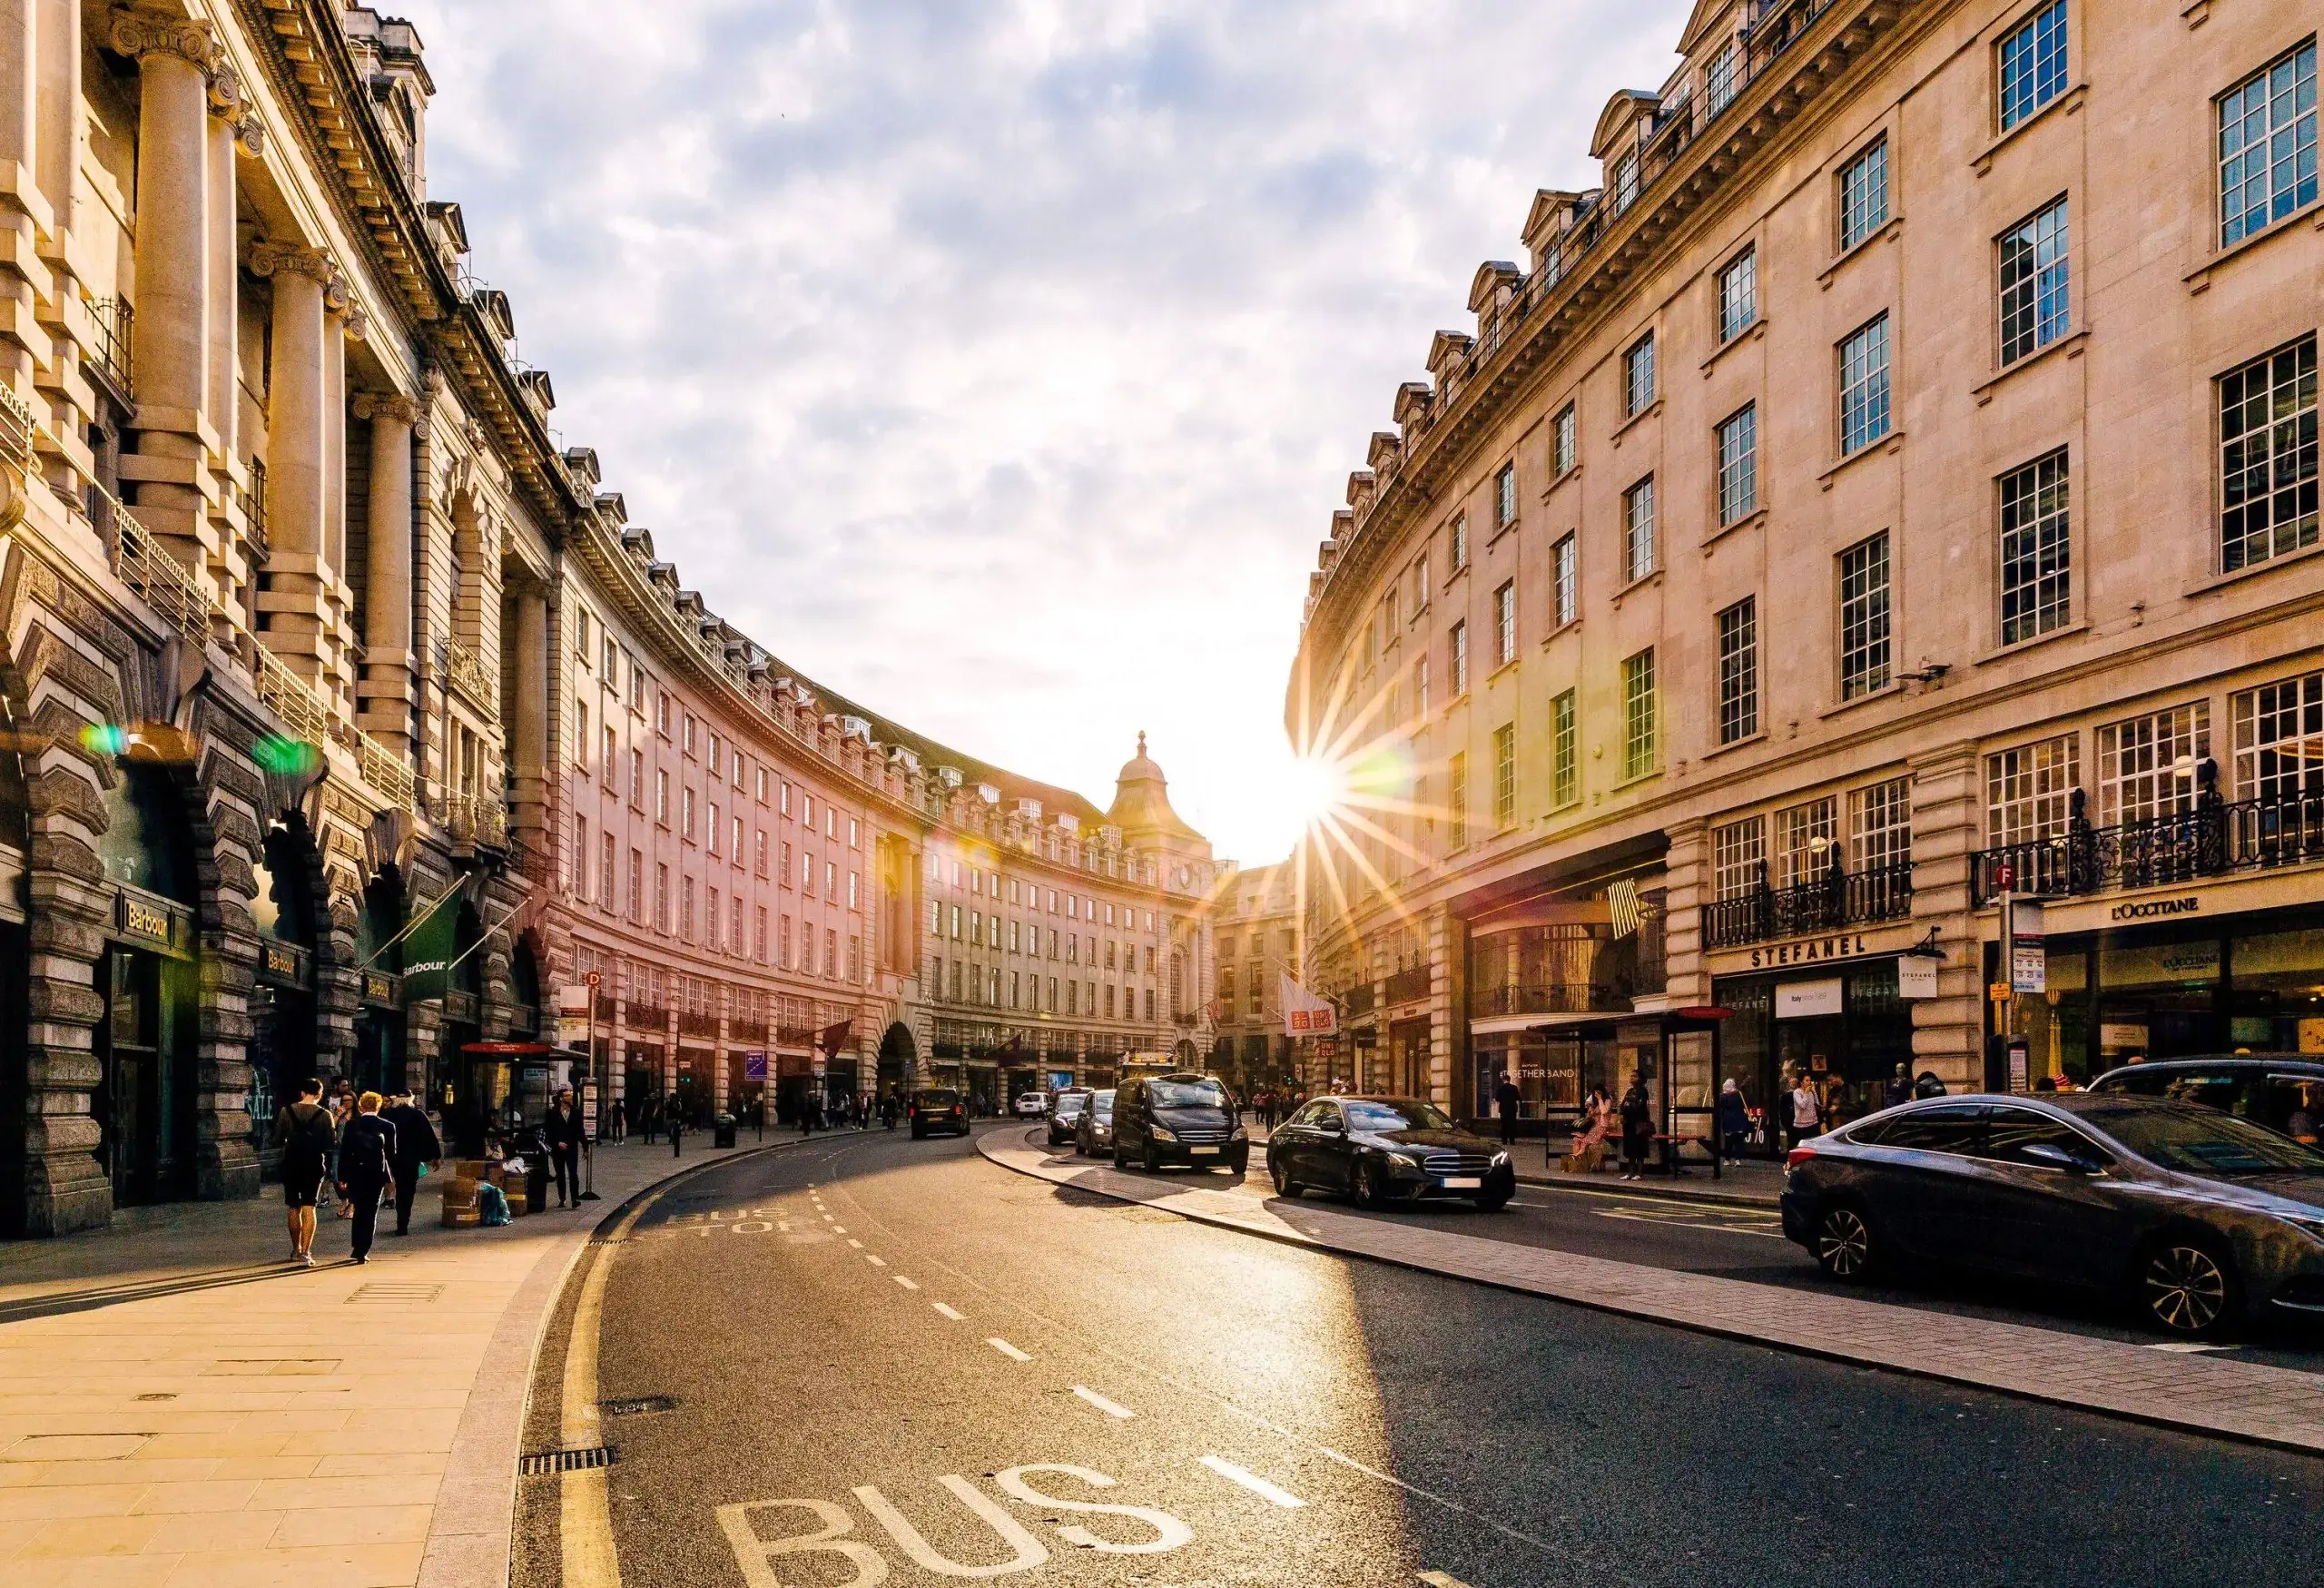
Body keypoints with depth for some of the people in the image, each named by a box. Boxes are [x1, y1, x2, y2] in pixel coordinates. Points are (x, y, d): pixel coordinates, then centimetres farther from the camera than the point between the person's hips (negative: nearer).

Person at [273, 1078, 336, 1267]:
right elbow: (332, 1145, -6)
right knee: (309, 1208, -1)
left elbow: (278, 1141, 2)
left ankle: (296, 1250, 27)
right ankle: (305, 1253, -10)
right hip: (314, 1166, -2)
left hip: (291, 1165, 2)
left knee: (294, 1209, 16)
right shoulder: (324, 1115, -6)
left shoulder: (287, 1112, -1)